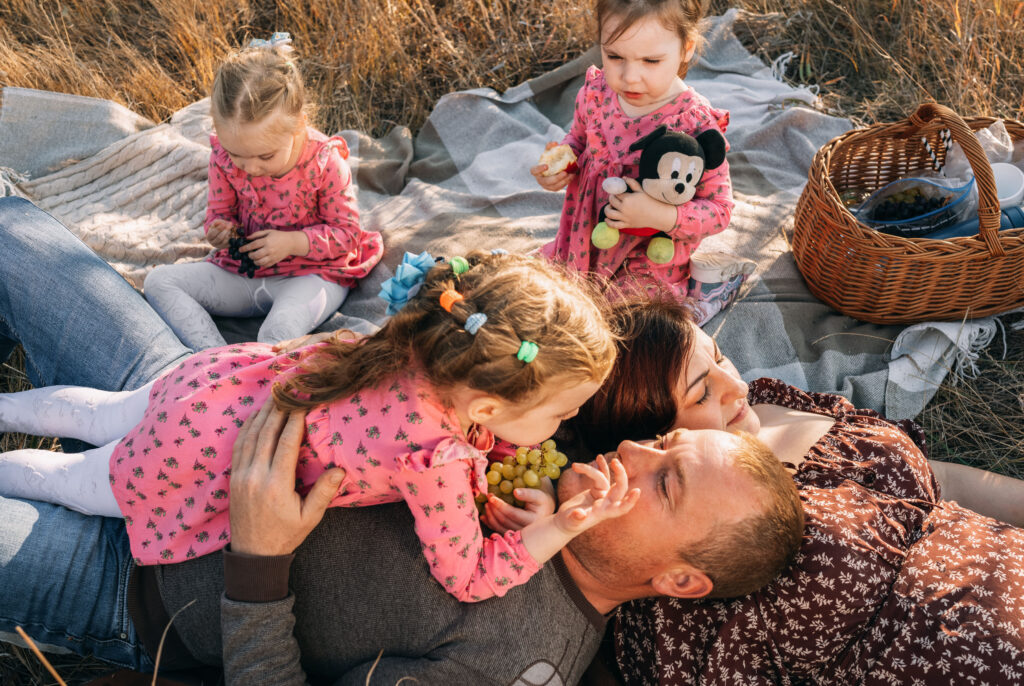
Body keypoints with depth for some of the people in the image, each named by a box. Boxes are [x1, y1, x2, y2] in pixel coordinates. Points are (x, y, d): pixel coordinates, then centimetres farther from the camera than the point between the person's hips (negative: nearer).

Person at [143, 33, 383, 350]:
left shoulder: (325, 163, -21)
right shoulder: (224, 157, -10)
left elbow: (346, 232, -11)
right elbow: (219, 212, 7)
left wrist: (292, 243, -25)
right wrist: (220, 231, -18)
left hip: (311, 273, -5)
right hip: (244, 270, 6)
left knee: (281, 328, -38)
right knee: (159, 281, -9)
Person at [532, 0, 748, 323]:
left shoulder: (696, 126, -27)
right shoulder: (595, 93, -12)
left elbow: (719, 210, -20)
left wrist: (662, 216, -37)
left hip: (651, 259, -6)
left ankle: (697, 287, 16)